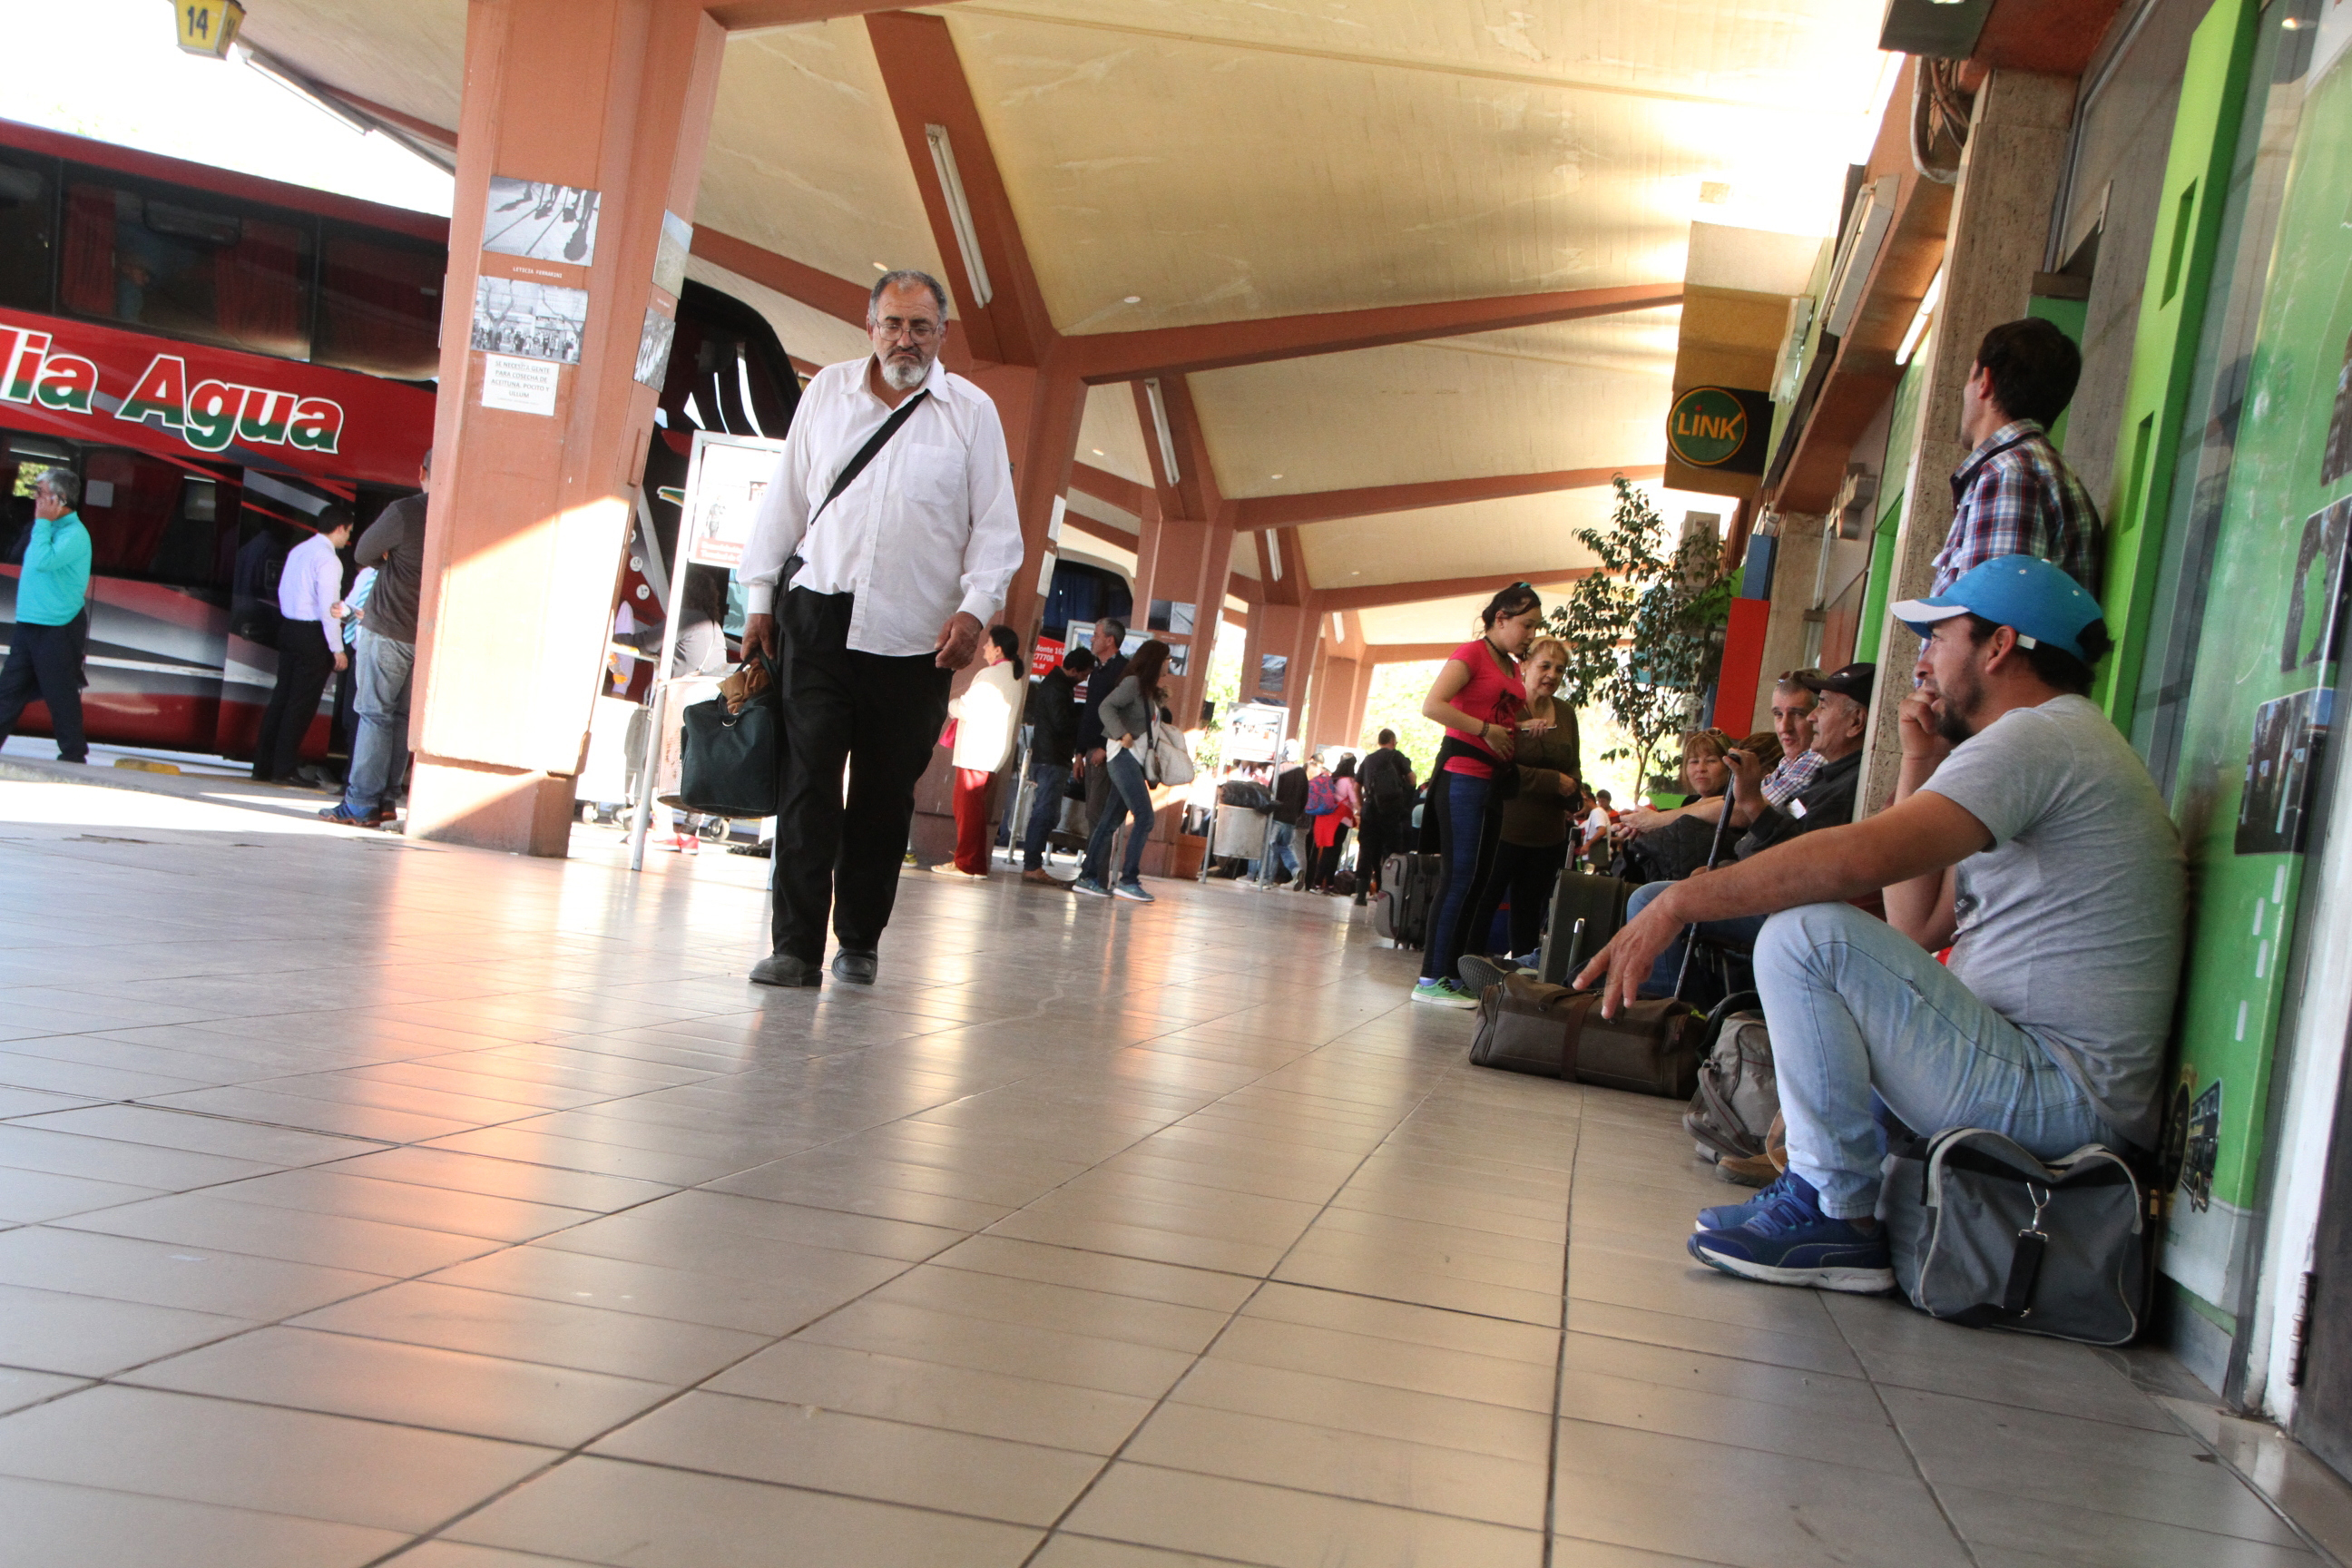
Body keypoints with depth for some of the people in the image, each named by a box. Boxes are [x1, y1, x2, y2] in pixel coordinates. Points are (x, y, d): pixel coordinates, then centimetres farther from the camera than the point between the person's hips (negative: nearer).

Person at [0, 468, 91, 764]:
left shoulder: (75, 534, -15)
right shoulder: (51, 527, 13)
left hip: (57, 630, -9)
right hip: (29, 625, 9)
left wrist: (42, 522, -22)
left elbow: (43, 561, -29)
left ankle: (73, 756, 8)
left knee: (61, 695, -1)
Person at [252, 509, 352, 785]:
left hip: (288, 626, 8)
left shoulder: (297, 551, 12)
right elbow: (328, 608, -18)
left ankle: (263, 766, 14)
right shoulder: (328, 559, -14)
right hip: (312, 633, -8)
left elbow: (283, 592, 16)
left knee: (282, 696, 11)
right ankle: (284, 769, 2)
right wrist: (337, 649, -14)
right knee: (302, 703, -1)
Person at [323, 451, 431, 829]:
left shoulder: (404, 512, -14)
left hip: (389, 630, -5)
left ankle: (362, 805, -1)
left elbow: (363, 554, 0)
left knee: (375, 713, 0)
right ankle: (386, 799, 15)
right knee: (404, 716, 12)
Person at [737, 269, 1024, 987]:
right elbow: (784, 498, 15)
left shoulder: (971, 411, 6)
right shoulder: (826, 391, 11)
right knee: (807, 780, -8)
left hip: (916, 635, 0)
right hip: (819, 615, 1)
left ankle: (860, 941, 18)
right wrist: (760, 596, 12)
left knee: (886, 794, 4)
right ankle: (796, 946, -7)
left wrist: (976, 605, -8)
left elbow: (996, 523, 5)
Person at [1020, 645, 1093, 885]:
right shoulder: (1058, 688, -14)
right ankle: (1032, 866, -12)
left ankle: (1031, 865, 13)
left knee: (1043, 812, 11)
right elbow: (1063, 723, -20)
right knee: (1047, 813, -10)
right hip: (1053, 758, -11)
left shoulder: (1054, 682, 19)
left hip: (1043, 756, 11)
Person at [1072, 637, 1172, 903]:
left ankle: (1088, 878, 8)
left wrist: (1159, 697, 12)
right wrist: (1122, 734, -28)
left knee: (1111, 819, 7)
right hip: (1124, 755, -9)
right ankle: (1128, 879, -14)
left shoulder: (1149, 691, 21)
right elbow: (1106, 707, -19)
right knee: (1144, 816, -14)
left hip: (1134, 759, 9)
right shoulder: (1133, 683, -7)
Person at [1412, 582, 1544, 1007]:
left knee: (1478, 880, 8)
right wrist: (1486, 729, -17)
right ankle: (1431, 977, -9)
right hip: (1462, 771, -9)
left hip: (1494, 778, 9)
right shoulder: (1472, 653, -7)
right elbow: (1432, 705, -18)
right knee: (1459, 876, -11)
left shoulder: (1512, 668, 18)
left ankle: (1453, 974, 13)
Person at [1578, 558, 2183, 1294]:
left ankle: (1841, 1219, -10)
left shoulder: (2040, 739, -13)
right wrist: (1919, 767, 14)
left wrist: (1681, 901, -22)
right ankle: (1818, 1184, 15)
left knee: (1804, 935, -19)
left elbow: (1860, 857, -27)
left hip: (2056, 1091, -11)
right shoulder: (2057, 749, 22)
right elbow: (1915, 928, 16)